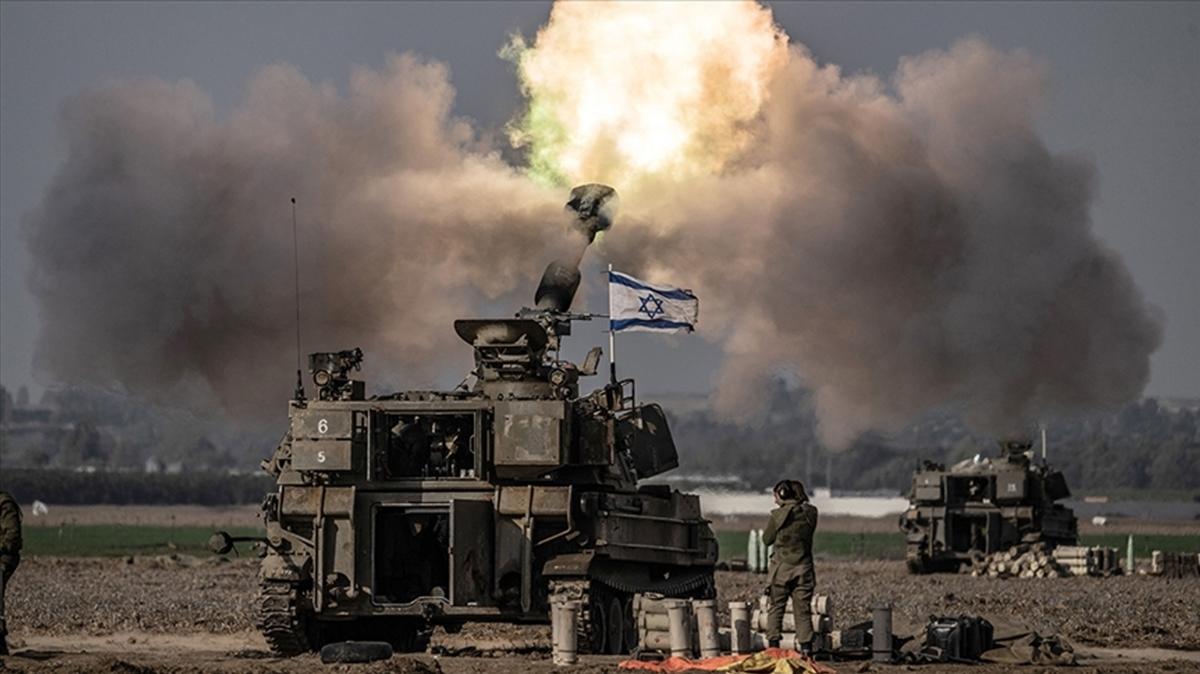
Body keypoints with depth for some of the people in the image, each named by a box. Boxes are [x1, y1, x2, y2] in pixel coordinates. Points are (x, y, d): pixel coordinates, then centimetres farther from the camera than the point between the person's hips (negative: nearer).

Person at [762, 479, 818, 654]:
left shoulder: (778, 515, -11)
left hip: (781, 568, -3)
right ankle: (806, 647, 2)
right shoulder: (810, 513, -3)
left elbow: (767, 539, -1)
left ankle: (773, 644, 2)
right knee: (803, 610, 7)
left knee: (776, 608, 8)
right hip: (803, 567, 3)